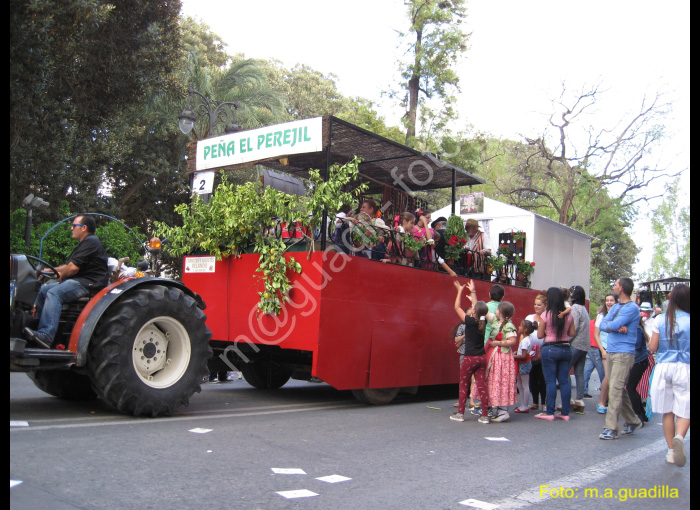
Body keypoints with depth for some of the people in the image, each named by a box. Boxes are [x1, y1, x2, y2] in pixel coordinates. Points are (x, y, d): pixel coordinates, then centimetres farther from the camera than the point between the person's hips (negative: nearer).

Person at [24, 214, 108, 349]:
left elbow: (73, 267, -17)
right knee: (43, 290, 9)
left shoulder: (90, 242, -11)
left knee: (54, 293, -29)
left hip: (89, 284, -12)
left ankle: (46, 335, -39)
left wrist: (61, 277, 1)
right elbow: (68, 266, 25)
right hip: (78, 282, 12)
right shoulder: (83, 244, 25)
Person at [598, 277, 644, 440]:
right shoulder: (616, 306, 17)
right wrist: (616, 327, -11)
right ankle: (632, 421, 26)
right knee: (619, 390, 13)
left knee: (616, 390, -12)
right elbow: (602, 324, 7)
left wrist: (609, 325, 3)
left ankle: (611, 428, -12)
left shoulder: (632, 308, -10)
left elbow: (613, 325, -19)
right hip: (611, 352, 9)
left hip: (624, 354, -9)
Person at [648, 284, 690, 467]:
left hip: (663, 367, 2)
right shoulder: (689, 320, -5)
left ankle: (671, 450, 15)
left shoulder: (660, 320, -1)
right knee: (684, 411, 2)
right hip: (684, 368, -2)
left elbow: (652, 347, 0)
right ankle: (679, 437, -26)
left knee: (667, 411, 11)